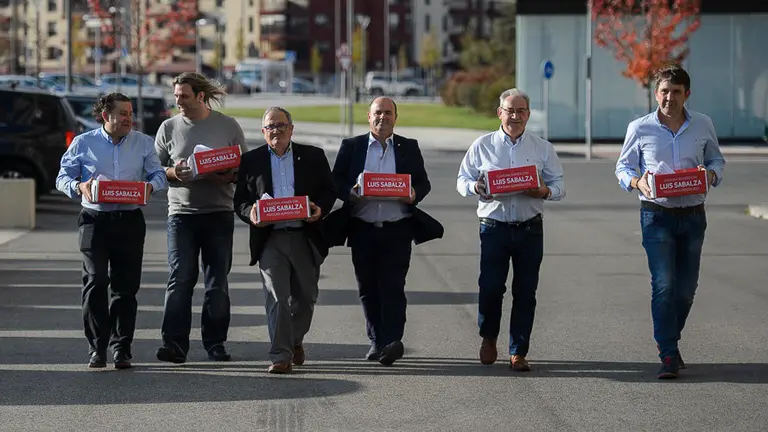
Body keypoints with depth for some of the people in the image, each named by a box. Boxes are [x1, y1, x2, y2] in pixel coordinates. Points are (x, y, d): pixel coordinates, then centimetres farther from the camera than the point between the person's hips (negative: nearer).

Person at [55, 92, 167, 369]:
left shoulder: (143, 143, 10)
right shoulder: (83, 143, 5)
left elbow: (159, 175, 9)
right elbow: (63, 177, 8)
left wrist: (151, 186, -14)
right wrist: (79, 187, -14)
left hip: (130, 221, 2)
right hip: (94, 220, -2)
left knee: (126, 286, 3)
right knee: (95, 281, -11)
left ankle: (121, 349, 10)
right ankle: (97, 348, -5)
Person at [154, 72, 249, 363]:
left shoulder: (228, 127, 4)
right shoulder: (169, 128, 8)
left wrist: (228, 177, -14)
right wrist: (173, 172, -10)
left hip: (219, 211, 0)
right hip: (181, 212, 0)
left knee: (217, 281, 3)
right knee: (180, 279, -8)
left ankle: (215, 342, 11)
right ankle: (174, 344, -9)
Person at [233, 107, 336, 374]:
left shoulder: (313, 156, 9)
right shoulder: (251, 161, 8)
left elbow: (329, 191, 9)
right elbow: (240, 199, 8)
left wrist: (320, 209, -12)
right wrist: (250, 213, -14)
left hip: (305, 238, 1)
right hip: (269, 239, -1)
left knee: (305, 296, 12)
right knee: (276, 298, -8)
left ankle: (295, 340, 36)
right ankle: (280, 356, -7)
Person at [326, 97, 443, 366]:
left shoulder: (409, 148, 10)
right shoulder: (351, 147, 10)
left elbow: (423, 183, 11)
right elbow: (336, 183, 7)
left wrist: (414, 195, -12)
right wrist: (350, 193, -15)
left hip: (397, 231, -2)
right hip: (362, 230, 2)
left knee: (393, 286, -12)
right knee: (368, 289, 6)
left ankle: (392, 341, -17)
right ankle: (377, 342, 16)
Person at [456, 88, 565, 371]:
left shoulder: (542, 148, 9)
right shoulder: (482, 146, 7)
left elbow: (559, 186, 7)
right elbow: (462, 180, 8)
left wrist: (544, 192, -16)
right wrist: (476, 188, -15)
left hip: (530, 229, 1)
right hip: (493, 227, -1)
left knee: (525, 292, 1)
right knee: (490, 288, -5)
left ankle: (518, 352, 10)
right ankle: (488, 338, 22)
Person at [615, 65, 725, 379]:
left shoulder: (703, 126, 2)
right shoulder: (640, 128, -3)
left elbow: (716, 159, 16)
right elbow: (623, 166, 7)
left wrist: (711, 174, -8)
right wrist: (637, 182, -14)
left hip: (693, 215, 3)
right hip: (657, 215, -3)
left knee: (687, 286, 9)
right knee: (663, 285, -12)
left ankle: (668, 341, 31)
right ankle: (668, 355, -10)